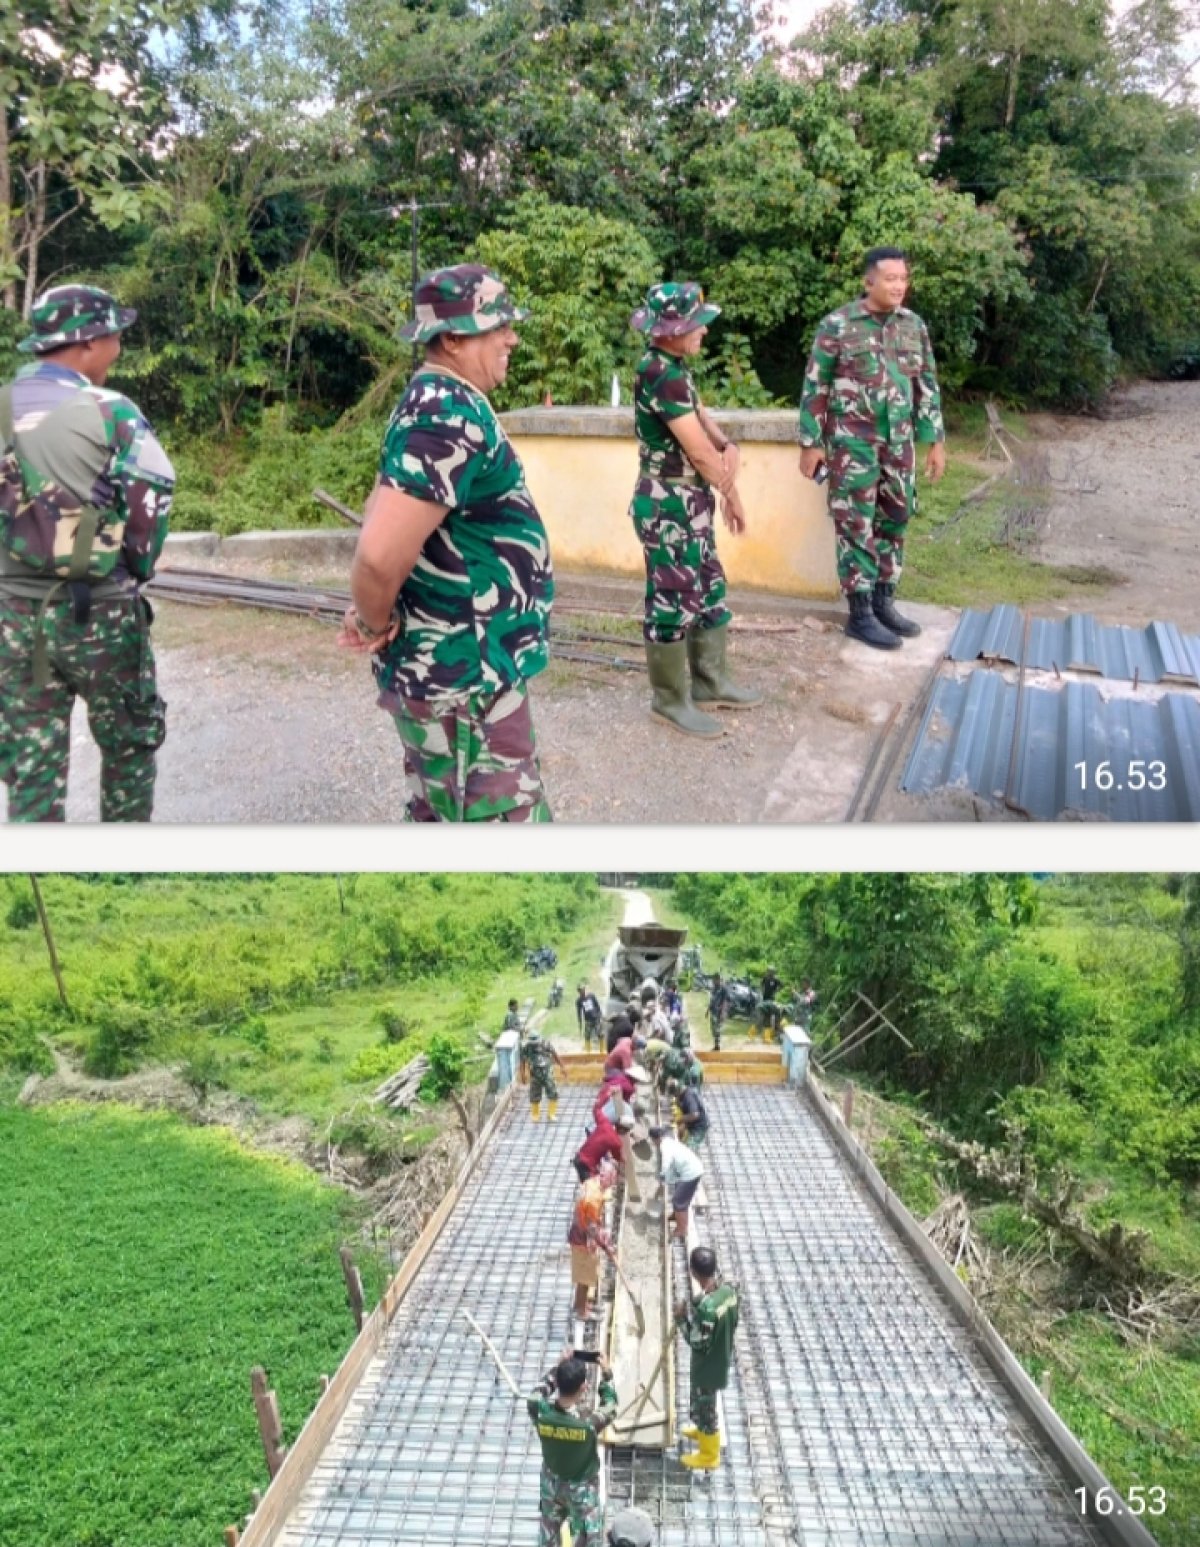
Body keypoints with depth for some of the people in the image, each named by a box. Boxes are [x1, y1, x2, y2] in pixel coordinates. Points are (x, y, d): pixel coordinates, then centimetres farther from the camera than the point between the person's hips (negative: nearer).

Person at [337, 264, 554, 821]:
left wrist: (373, 615, 10)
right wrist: (376, 625, -13)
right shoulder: (452, 417, -22)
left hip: (447, 668, 10)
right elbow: (381, 552, -32)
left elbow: (387, 507, 22)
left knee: (439, 819, 21)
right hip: (463, 680, -10)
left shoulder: (434, 400, 10)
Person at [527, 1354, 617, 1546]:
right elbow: (610, 1406, -15)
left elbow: (538, 1392, -5)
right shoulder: (589, 1422, -37)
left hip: (551, 1486, 3)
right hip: (582, 1489, -3)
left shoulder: (539, 1412, -30)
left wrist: (558, 1368, -2)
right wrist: (606, 1374, -4)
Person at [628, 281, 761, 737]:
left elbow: (700, 414, 13)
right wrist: (731, 491, -4)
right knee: (673, 602, 0)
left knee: (710, 593, 18)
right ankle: (671, 700, 13)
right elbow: (697, 448, -19)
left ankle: (711, 683, 30)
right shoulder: (661, 374, -21)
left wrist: (728, 446, -10)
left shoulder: (671, 366, 10)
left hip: (689, 504, 10)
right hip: (668, 507, -10)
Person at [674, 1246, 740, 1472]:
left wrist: (682, 1318, -18)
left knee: (703, 1406, 16)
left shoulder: (705, 1307, -38)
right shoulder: (728, 1290, -13)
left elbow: (697, 1343, -28)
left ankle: (709, 1455, 35)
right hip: (722, 1358, 8)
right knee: (703, 1402, 32)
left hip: (707, 1366, -7)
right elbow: (733, 1323, 2)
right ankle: (703, 1430, 56)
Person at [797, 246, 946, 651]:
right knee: (856, 525, -2)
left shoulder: (914, 325, 7)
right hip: (852, 441, -5)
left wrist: (937, 440, 10)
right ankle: (859, 614, 5)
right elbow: (815, 387, -6)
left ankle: (883, 603, 23)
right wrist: (810, 443, -7)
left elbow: (927, 386, 12)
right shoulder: (837, 325, -8)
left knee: (894, 520, 10)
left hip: (899, 441, 6)